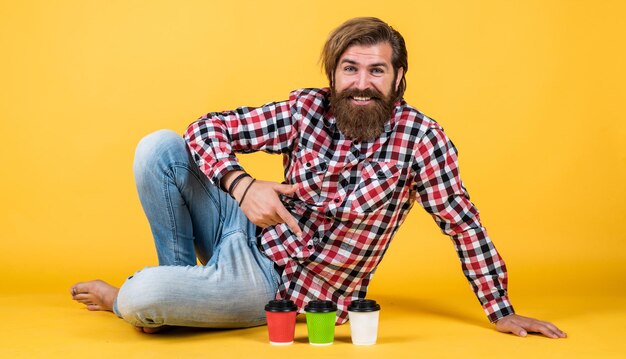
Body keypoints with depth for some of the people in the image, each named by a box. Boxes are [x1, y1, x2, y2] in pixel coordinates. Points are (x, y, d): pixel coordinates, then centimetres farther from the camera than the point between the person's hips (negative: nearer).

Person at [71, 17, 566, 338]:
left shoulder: (419, 138, -16)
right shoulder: (307, 110, -8)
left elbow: (464, 225, -9)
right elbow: (210, 127, -5)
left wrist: (502, 312, -8)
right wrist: (242, 185, -25)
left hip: (279, 284, -4)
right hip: (249, 233, 4)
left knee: (143, 296, -26)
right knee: (159, 148, -13)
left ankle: (121, 299, 15)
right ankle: (180, 280, 5)